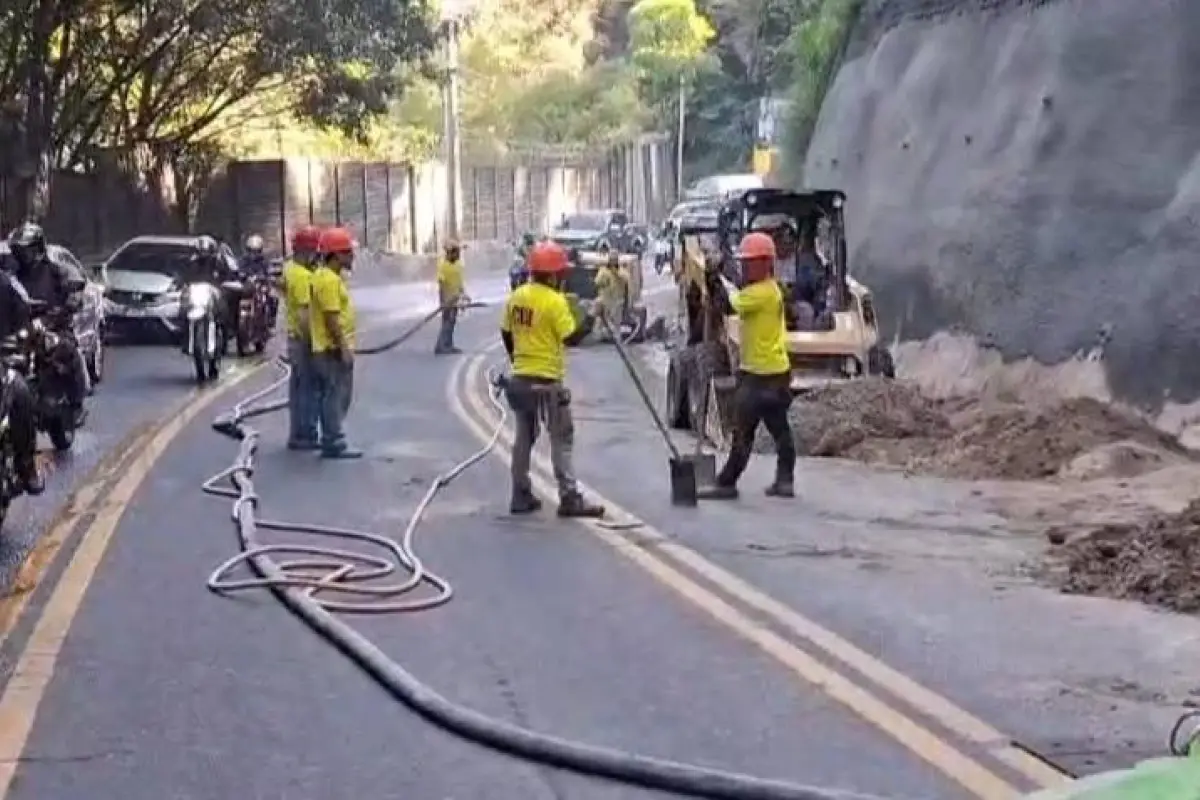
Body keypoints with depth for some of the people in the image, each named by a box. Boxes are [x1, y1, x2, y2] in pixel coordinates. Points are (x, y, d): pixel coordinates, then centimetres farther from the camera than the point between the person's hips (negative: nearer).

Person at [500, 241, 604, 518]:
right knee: (562, 440, -1)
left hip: (520, 378, 7)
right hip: (546, 381, -7)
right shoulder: (555, 301, -16)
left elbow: (506, 333, 13)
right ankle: (570, 499, -2)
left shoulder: (516, 296, 6)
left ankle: (521, 497, 17)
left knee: (524, 437, 14)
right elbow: (571, 338, -16)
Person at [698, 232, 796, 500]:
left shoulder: (760, 292, -16)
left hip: (761, 374, -10)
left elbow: (728, 306, -19)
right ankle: (785, 480, 15)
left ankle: (726, 484, -4)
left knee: (743, 430, -6)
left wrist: (714, 282, -5)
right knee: (779, 428, 11)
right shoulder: (771, 290, 16)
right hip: (776, 370, 10)